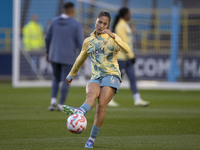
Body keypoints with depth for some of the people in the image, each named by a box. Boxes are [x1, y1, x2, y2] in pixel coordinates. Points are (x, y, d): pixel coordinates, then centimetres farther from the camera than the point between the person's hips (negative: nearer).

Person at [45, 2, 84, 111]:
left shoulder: (54, 21, -2)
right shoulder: (76, 25, -12)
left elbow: (48, 38, 5)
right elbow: (80, 43, -13)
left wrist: (47, 52, 18)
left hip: (55, 55, 4)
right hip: (68, 57, -3)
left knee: (56, 78, 21)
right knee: (66, 81, 8)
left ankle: (53, 101, 4)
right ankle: (61, 105, 6)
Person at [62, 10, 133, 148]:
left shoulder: (112, 39, 4)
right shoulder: (88, 41, 16)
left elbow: (127, 50, -15)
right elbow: (81, 58, 31)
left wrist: (113, 36, -26)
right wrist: (71, 75, 40)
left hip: (111, 75, -3)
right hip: (96, 77, 3)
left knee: (101, 105, -22)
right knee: (91, 94, -32)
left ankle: (92, 139, -21)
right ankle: (80, 112, -64)